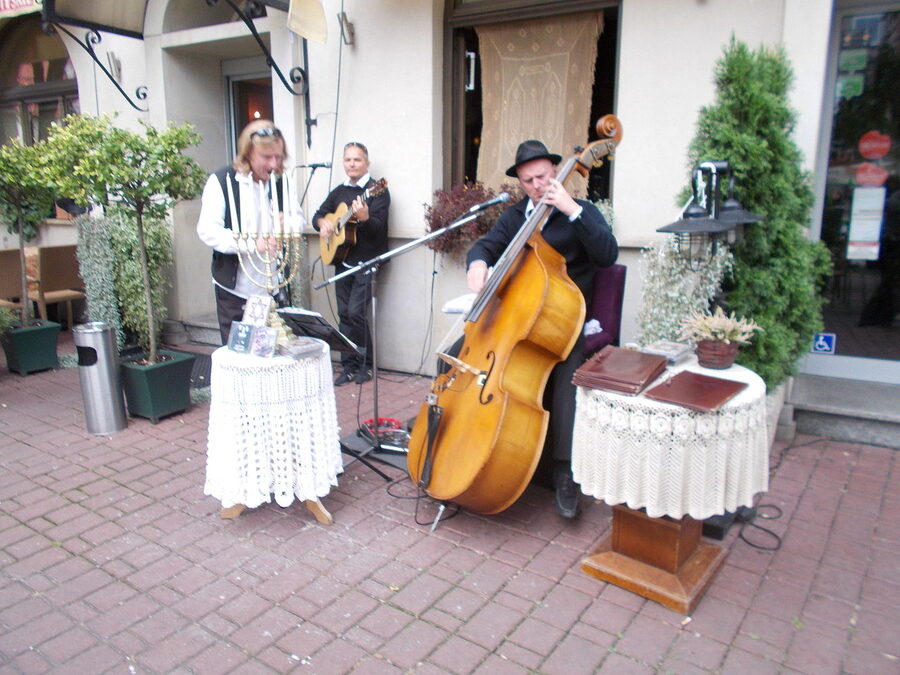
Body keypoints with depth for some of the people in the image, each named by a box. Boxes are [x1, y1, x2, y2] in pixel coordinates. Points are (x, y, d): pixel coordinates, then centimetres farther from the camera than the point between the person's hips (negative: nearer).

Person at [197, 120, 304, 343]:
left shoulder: (280, 182, 8)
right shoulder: (221, 181, -9)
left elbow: (299, 218, 16)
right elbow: (207, 231, -17)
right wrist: (252, 243, -31)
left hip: (274, 287, 4)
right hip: (235, 289, -4)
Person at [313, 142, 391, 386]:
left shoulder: (377, 191, -6)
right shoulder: (339, 191, 14)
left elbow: (378, 227, -17)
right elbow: (318, 215, 19)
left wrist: (364, 218, -38)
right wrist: (323, 222, -4)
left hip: (367, 261, -6)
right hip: (342, 260, 6)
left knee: (356, 312, -13)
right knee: (344, 314, 6)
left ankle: (366, 364, 4)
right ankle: (348, 366, 15)